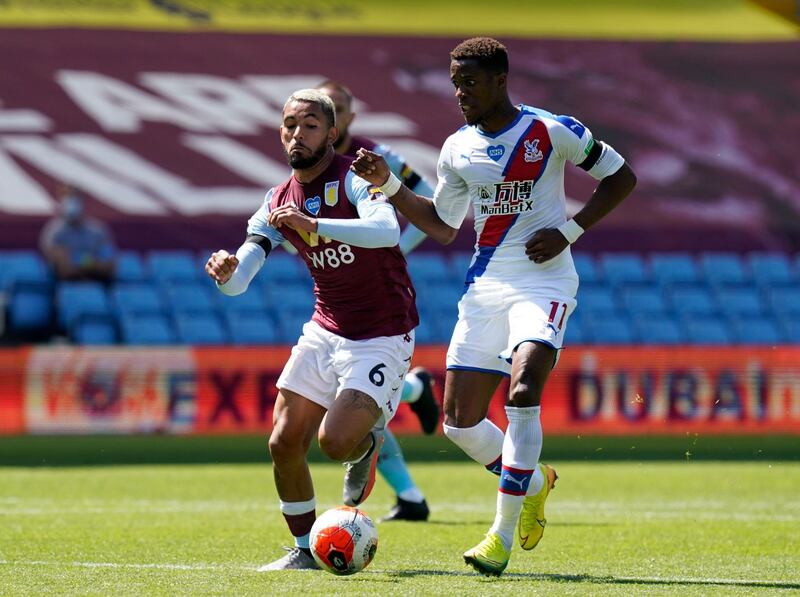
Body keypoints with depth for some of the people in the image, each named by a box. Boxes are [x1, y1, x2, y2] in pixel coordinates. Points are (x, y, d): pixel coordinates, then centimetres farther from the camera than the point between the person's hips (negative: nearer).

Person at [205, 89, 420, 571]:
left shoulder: (354, 178, -15)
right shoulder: (278, 204, 3)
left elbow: (387, 229, -36)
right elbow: (239, 281, -2)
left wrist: (313, 225, -45)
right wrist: (225, 272, -27)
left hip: (382, 338, -6)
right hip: (325, 331, 6)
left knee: (335, 441, -21)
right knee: (284, 444, -1)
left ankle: (368, 443, 16)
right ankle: (304, 549, 17)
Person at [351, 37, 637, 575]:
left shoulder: (553, 132, -5)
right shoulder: (457, 150, 9)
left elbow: (621, 176, 2)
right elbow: (443, 227, 20)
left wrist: (570, 230, -9)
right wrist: (389, 185, 8)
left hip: (543, 283, -5)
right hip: (485, 286, 6)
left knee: (522, 393, -26)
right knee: (460, 421, -1)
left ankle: (502, 536, -21)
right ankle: (533, 483, 29)